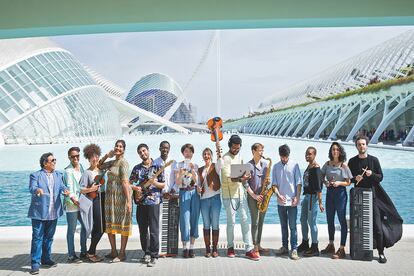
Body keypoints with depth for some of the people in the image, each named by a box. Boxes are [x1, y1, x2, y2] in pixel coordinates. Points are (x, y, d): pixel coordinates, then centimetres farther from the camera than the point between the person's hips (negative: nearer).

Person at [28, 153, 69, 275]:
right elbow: (32, 188, -18)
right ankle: (35, 264, 4)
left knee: (49, 237, 15)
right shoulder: (35, 175, -3)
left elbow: (62, 186, 0)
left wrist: (65, 191, -23)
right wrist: (37, 190, -41)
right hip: (39, 213, -5)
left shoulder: (58, 175, 12)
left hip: (53, 213, 5)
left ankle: (46, 259, 28)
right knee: (37, 238, -2)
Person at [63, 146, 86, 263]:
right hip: (72, 203, -8)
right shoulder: (68, 171, -11)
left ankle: (83, 252, 28)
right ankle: (71, 255, 8)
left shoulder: (81, 167, 12)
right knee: (72, 230, -1)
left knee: (85, 225, 15)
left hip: (81, 202, 8)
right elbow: (69, 187, -18)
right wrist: (73, 198, -30)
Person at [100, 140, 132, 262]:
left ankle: (122, 253, 7)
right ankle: (113, 251, 23)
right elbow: (99, 165, 27)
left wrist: (128, 201, -22)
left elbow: (125, 182, -18)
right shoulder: (113, 162, 14)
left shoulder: (123, 162, -10)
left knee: (123, 224, 0)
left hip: (121, 196, -9)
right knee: (109, 224, 11)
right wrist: (107, 155, 10)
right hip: (110, 196, 9)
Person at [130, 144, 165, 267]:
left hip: (153, 201, -4)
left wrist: (154, 183, -17)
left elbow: (163, 185, 2)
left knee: (154, 230, -4)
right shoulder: (137, 168, 11)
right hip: (140, 201, 4)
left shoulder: (157, 167, 1)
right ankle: (146, 253, 23)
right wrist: (134, 187, -7)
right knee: (142, 230, 10)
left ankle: (154, 256, 3)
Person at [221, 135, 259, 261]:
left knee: (245, 220, 1)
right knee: (231, 222, 2)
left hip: (240, 193, 6)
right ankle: (230, 247, 19)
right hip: (229, 195, -6)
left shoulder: (239, 157, 14)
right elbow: (227, 178, -20)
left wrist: (244, 176, 0)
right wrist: (240, 179, -34)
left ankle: (249, 249, 3)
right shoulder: (225, 158, -10)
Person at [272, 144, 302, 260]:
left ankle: (294, 249, 1)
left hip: (292, 201, -3)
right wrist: (278, 195, -11)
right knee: (283, 226, 12)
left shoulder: (294, 165, 0)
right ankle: (284, 247, 21)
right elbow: (274, 184, 5)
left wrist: (297, 197, -11)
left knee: (292, 226, -3)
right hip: (281, 202, 3)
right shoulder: (276, 167, 7)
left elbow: (298, 183, -2)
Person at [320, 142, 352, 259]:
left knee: (342, 220, -2)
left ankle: (342, 249, 3)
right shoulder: (327, 164, 6)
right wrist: (326, 182, -6)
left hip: (340, 193, -5)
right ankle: (331, 245, 30)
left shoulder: (344, 165, -7)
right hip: (330, 193, 5)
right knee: (330, 220, 14)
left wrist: (339, 183, -20)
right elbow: (322, 176, 14)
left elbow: (348, 182, -4)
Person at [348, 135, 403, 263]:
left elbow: (380, 177, 3)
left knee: (377, 225, -4)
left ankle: (381, 253, 2)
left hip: (373, 195, -1)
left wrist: (372, 174, -16)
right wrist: (355, 178, -12)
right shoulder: (352, 161, 6)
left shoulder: (374, 160, 3)